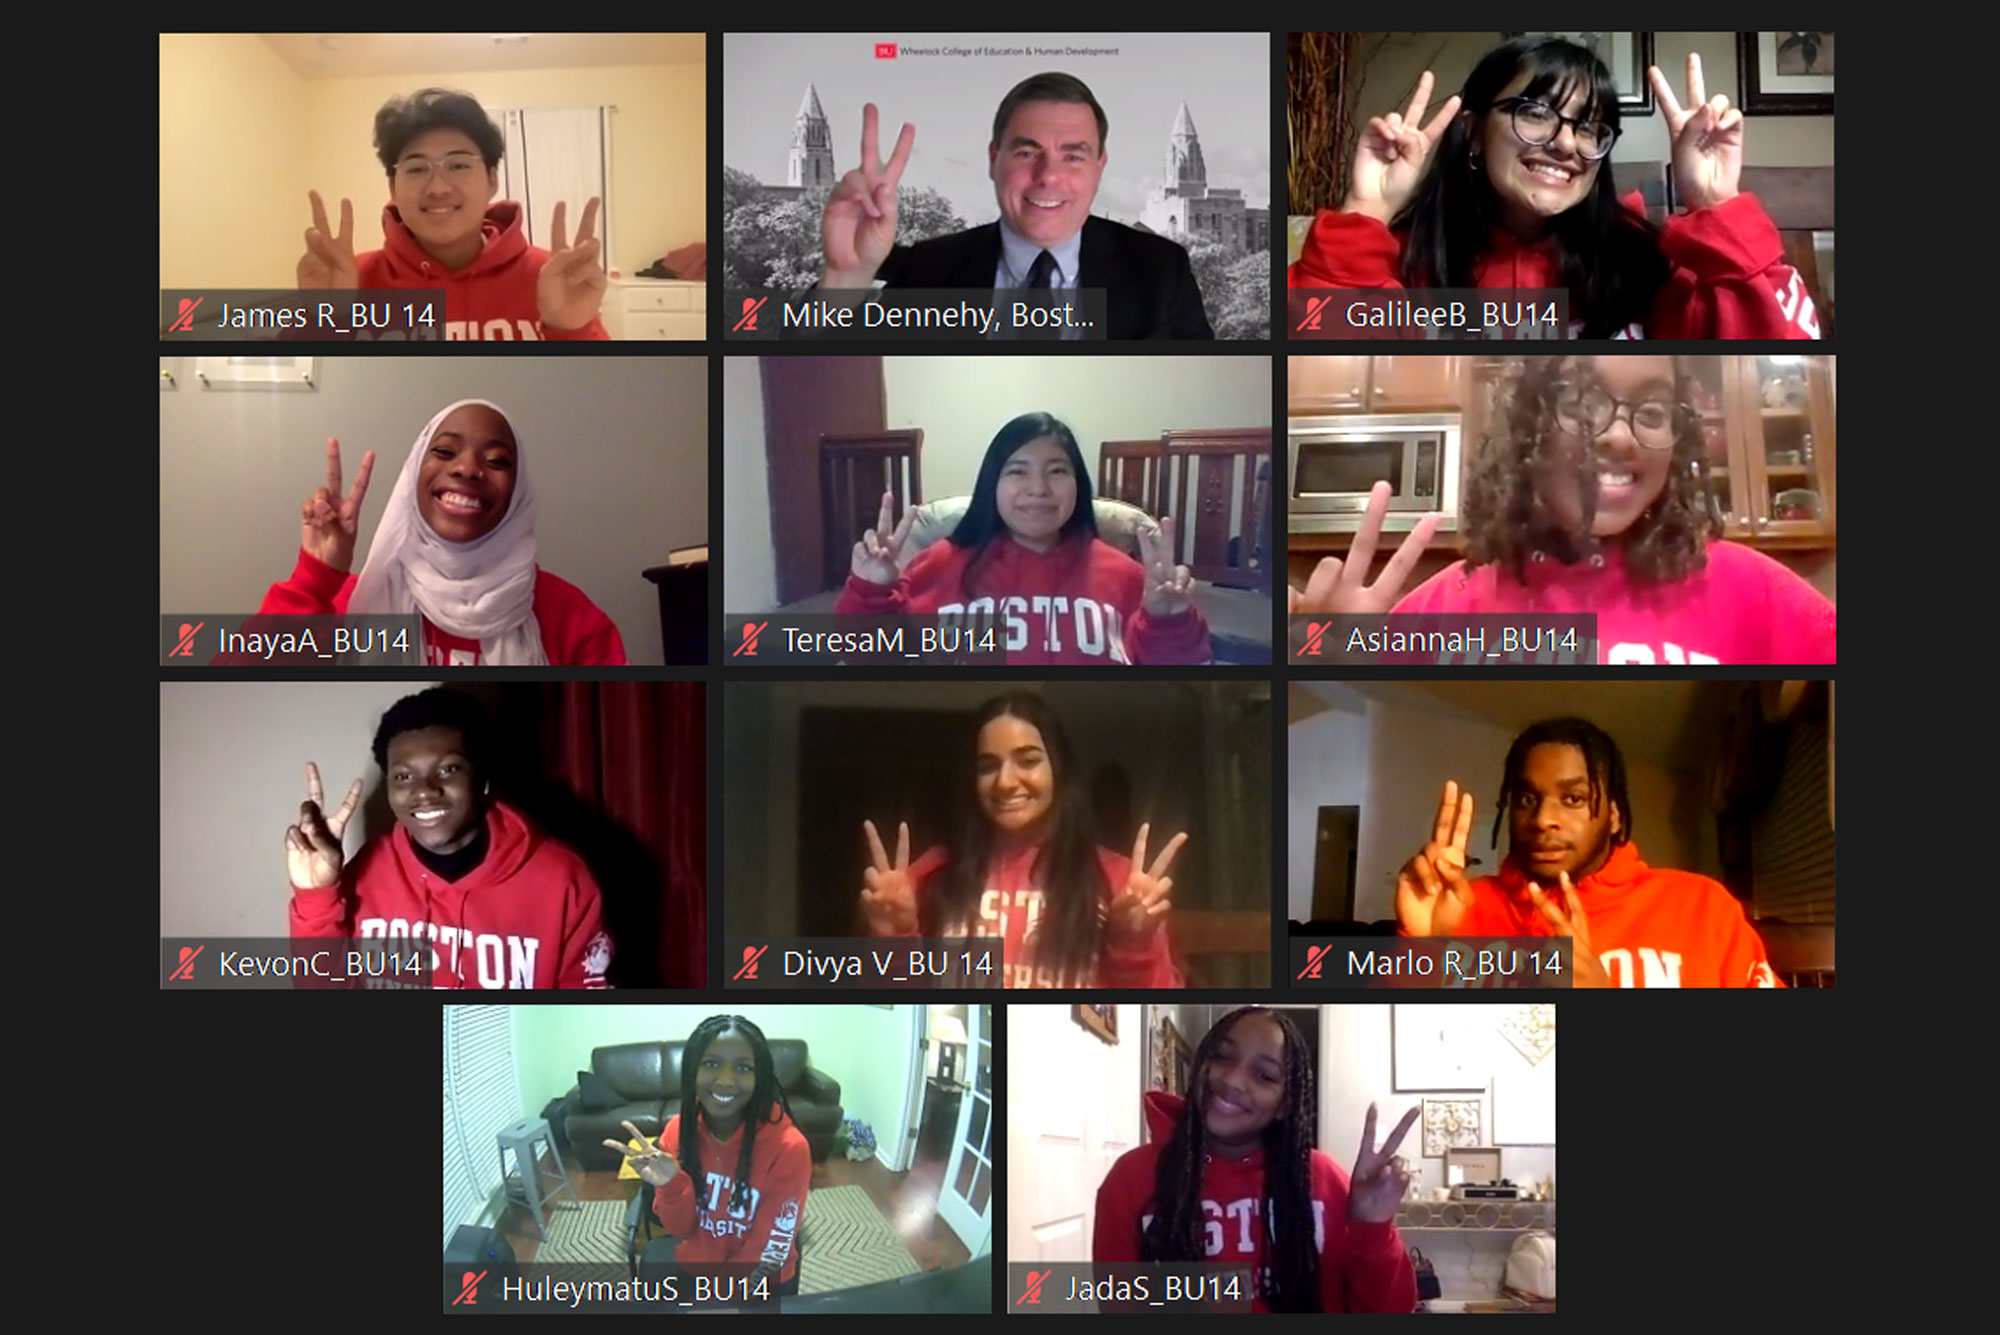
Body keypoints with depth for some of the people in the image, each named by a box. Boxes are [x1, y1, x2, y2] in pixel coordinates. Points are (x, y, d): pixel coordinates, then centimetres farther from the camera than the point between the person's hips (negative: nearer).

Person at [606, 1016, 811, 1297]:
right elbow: (681, 1229, -6)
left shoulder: (788, 1147, -28)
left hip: (762, 1287, -3)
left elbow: (768, 1256, -21)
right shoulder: (678, 1130, -14)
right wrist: (671, 1186, -25)